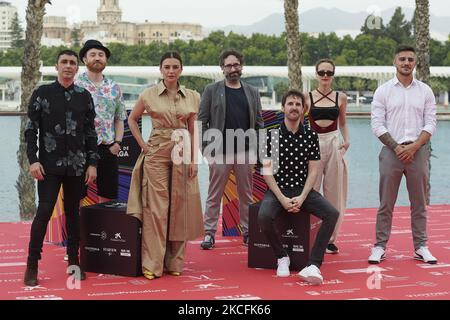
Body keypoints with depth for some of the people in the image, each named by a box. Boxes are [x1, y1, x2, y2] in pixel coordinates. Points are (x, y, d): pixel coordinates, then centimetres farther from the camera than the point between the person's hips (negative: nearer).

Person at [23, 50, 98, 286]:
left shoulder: (84, 96, 7)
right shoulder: (42, 93, 0)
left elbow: (90, 132, 9)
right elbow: (31, 129, -1)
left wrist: (92, 163, 3)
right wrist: (33, 160, -9)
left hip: (77, 166, 3)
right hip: (49, 165, -3)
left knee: (73, 212, 10)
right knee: (44, 212, -7)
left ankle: (73, 262, 18)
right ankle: (32, 265, 0)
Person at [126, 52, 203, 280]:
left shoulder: (192, 97, 6)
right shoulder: (149, 95, 0)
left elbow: (192, 131, 9)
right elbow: (132, 119, 12)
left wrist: (193, 160, 3)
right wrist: (142, 145, 2)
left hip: (182, 154, 2)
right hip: (156, 153, -2)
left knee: (179, 208, 4)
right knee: (156, 208, -5)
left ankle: (175, 261, 15)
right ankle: (152, 264, 1)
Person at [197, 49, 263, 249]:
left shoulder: (252, 93, 12)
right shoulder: (211, 91, 4)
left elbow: (259, 124, 12)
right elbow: (202, 122, 2)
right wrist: (206, 149, -6)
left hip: (246, 152, 2)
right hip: (219, 152, -2)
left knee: (246, 195, 8)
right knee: (214, 195, 1)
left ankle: (247, 232, 16)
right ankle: (209, 233, 7)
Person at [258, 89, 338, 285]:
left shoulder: (311, 136, 5)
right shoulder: (272, 135, -1)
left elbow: (313, 170, 3)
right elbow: (266, 170, -4)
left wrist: (302, 198, -12)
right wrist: (282, 199, -14)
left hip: (303, 190, 2)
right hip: (277, 190, -2)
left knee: (332, 214, -25)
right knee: (263, 217, -33)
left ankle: (313, 266, -26)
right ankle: (282, 258, -6)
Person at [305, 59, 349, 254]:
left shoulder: (341, 97, 7)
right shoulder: (308, 97, 3)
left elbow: (343, 123, 15)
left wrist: (346, 140, -1)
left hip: (334, 145, 1)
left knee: (334, 193, 3)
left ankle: (330, 238, 13)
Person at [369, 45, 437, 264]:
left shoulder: (425, 91, 8)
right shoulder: (383, 91, 3)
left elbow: (430, 124, 3)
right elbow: (377, 124, -2)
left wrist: (414, 146, -11)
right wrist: (396, 147, -10)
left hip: (418, 150, 2)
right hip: (391, 150, -2)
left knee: (419, 203, 6)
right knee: (386, 203, 0)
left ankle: (421, 247, 12)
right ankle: (380, 247, 5)